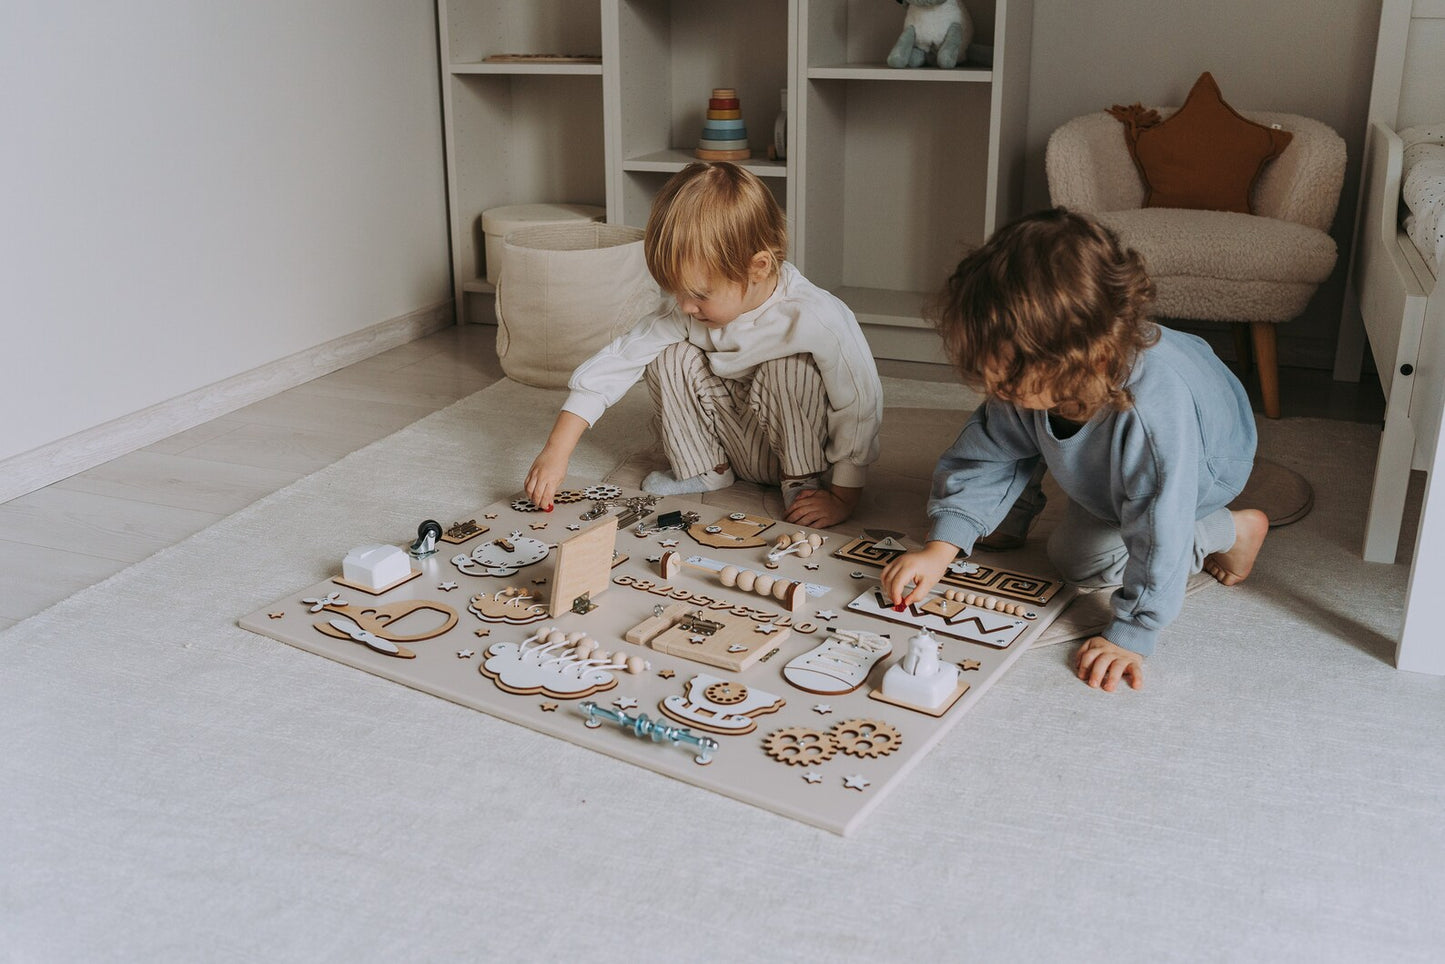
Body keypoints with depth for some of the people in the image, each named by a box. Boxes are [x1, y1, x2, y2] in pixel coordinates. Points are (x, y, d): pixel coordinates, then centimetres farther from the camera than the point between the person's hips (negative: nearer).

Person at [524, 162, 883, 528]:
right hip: (736, 446, 4)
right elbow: (618, 359, -16)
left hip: (799, 444, -4)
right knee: (670, 357, -15)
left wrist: (842, 497, -19)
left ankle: (804, 480, -9)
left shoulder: (818, 319, -32)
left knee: (792, 370, -32)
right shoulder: (684, 312, -18)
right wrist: (557, 449, -21)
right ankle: (705, 469, 2)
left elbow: (860, 408, -24)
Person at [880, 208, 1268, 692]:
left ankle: (1229, 531, 2)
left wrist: (1129, 635, -36)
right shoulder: (1031, 382, -31)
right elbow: (988, 454, -17)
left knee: (1084, 560, -11)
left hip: (1203, 466, -5)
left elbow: (1160, 535, -42)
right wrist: (940, 547, -25)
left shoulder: (1154, 411, -50)